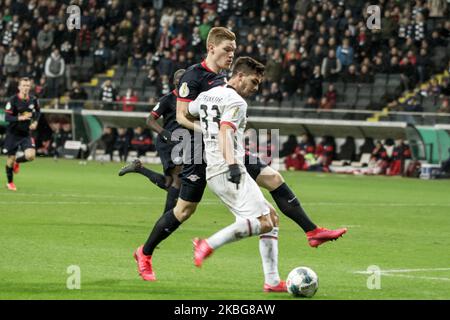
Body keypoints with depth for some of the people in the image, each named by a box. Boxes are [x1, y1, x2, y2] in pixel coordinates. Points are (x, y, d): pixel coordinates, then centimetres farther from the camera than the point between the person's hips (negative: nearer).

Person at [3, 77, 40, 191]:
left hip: (26, 134, 3)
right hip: (13, 134, -3)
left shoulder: (33, 100, -1)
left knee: (30, 156, -18)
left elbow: (38, 111, 20)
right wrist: (20, 118, -32)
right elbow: (7, 117, -17)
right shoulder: (13, 100, -13)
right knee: (10, 159, 3)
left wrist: (35, 121, 3)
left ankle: (17, 162, 18)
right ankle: (10, 183, 26)